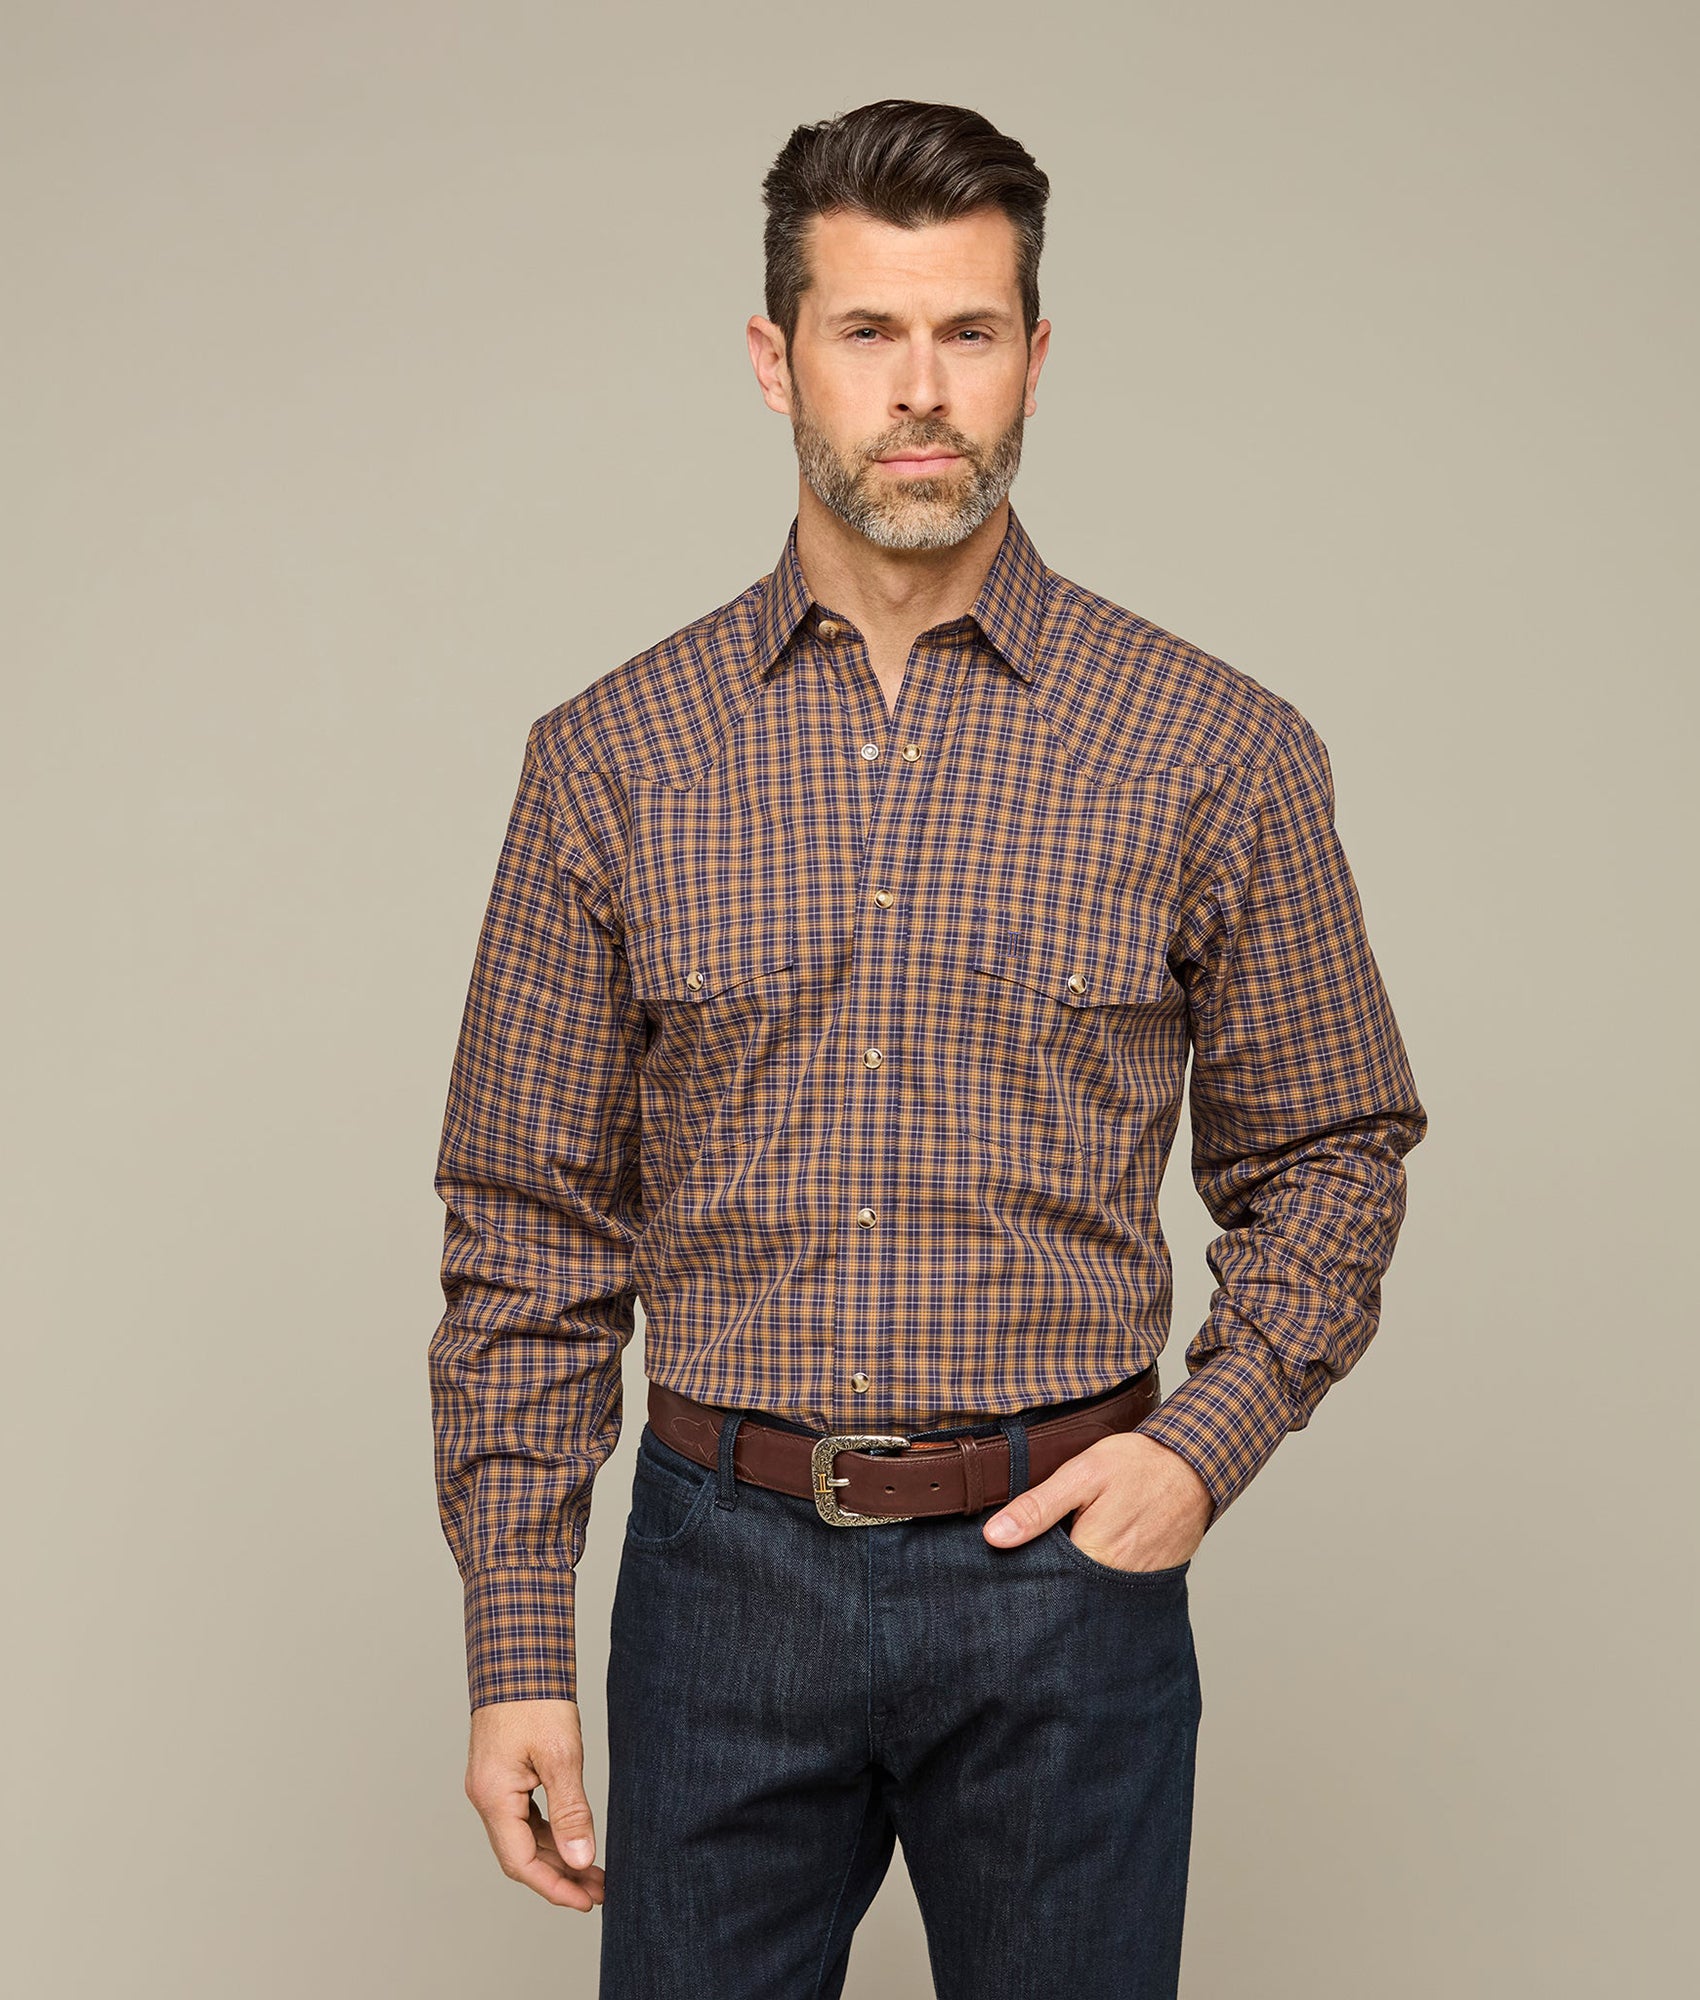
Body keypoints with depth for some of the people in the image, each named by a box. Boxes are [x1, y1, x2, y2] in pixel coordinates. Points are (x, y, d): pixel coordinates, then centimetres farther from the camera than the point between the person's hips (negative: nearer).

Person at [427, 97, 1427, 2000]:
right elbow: (527, 1232, 3)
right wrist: (514, 1649, 0)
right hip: (727, 1565, 1)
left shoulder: (1218, 750, -2)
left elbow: (1327, 1154, 8)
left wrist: (1211, 1435, -9)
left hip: (1064, 1565, 0)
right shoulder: (613, 755, 1)